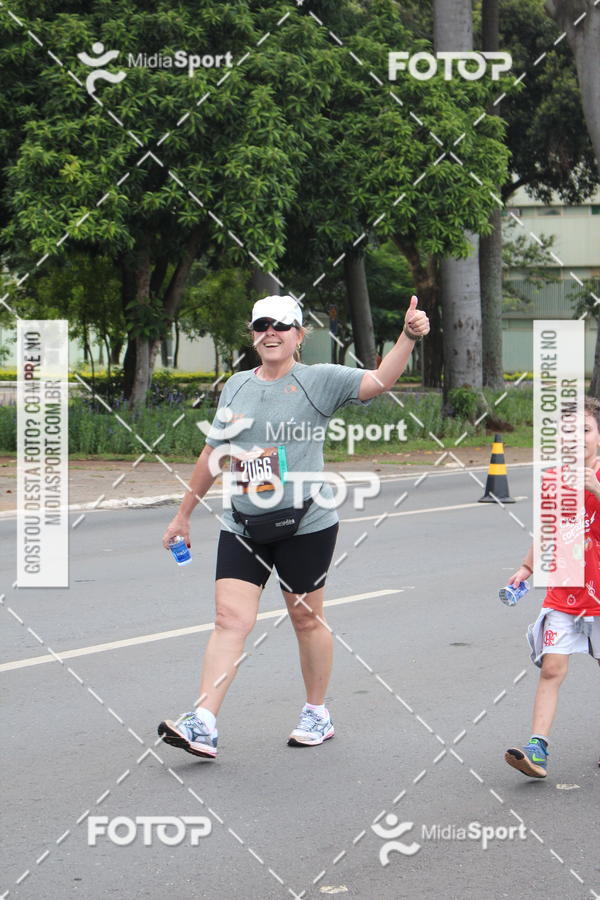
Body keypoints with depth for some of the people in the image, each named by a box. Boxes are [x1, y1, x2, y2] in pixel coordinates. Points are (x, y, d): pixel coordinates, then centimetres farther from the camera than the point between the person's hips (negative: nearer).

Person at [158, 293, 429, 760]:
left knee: (307, 618, 8)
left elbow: (379, 380, -16)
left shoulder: (319, 380, -3)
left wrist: (408, 338, -33)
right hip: (242, 525, 3)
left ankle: (317, 714, 26)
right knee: (230, 619, -6)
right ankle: (203, 725, -11)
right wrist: (183, 515, 22)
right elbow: (211, 454, 19)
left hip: (306, 524, -3)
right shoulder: (236, 386, 11)